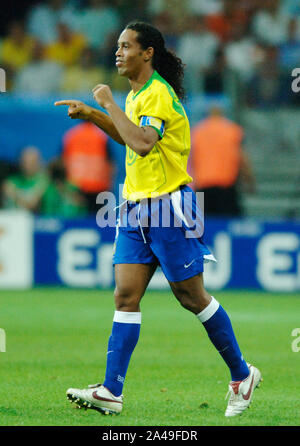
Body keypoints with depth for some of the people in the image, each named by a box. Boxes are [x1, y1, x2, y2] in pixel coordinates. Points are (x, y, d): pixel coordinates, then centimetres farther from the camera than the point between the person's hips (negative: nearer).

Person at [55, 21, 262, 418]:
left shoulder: (158, 94, -16)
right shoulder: (137, 93, 13)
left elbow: (143, 143, -30)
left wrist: (110, 105, -22)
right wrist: (92, 114, 19)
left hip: (168, 207, -9)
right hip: (135, 208, 9)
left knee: (193, 297, 0)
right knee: (126, 296, -2)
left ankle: (242, 375, 16)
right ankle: (111, 392, -8)